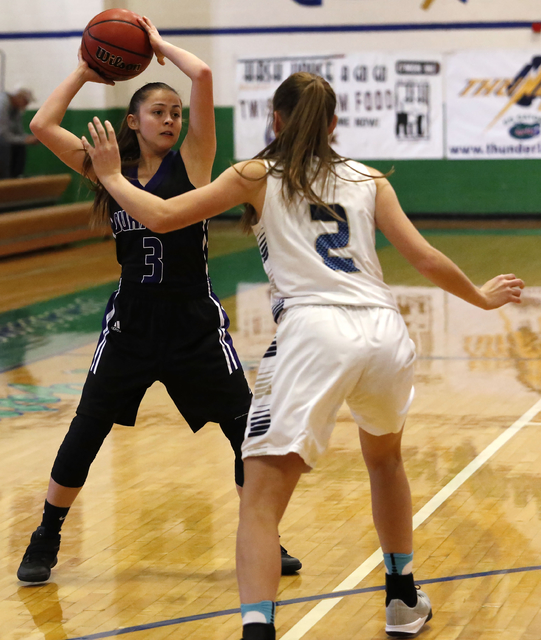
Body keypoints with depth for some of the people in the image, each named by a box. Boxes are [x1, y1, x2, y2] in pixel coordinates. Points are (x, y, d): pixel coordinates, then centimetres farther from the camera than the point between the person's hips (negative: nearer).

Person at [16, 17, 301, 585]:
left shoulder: (191, 160, -4)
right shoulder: (110, 171, 4)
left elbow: (203, 76, -17)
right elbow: (42, 125, -4)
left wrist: (160, 46, -3)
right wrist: (84, 72, 3)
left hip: (194, 325, -2)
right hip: (131, 324, 2)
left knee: (247, 432, 1)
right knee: (84, 435, 4)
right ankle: (44, 543, 18)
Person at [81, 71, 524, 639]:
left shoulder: (257, 176, 12)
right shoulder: (368, 179, 20)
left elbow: (162, 217, 7)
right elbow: (425, 259, 16)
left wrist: (111, 176, 25)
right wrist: (481, 298, 33)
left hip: (313, 333, -4)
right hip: (384, 333, 4)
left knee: (260, 503, -5)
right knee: (384, 458, 33)